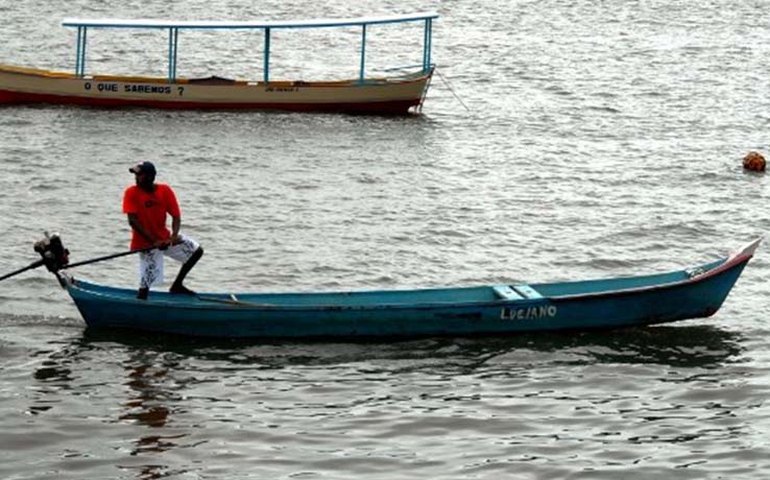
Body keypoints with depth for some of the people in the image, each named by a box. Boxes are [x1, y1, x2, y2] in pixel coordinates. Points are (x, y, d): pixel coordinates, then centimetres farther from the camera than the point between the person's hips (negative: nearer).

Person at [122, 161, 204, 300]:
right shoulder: (131, 192, -13)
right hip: (145, 242, -5)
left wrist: (173, 237, -24)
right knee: (146, 284, -12)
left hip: (164, 237, 5)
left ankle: (177, 285, 17)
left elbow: (176, 216, -5)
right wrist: (153, 241, -25)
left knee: (196, 251, 4)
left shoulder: (165, 190, -4)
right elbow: (133, 221, -19)